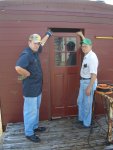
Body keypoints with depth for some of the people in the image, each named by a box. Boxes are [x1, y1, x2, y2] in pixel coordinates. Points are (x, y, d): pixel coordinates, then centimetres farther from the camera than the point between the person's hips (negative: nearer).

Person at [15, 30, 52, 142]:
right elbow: (18, 68, -38)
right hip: (30, 88, -9)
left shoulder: (35, 51, 7)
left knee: (36, 109, 21)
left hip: (37, 87, 10)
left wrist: (48, 34, 39)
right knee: (30, 111, 4)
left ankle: (35, 126, 40)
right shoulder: (26, 54, -22)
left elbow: (42, 43, 28)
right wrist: (28, 74, -23)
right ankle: (29, 133, 21)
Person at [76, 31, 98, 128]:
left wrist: (89, 87, -27)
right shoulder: (86, 55, 5)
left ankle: (87, 123, 23)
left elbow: (94, 74, -26)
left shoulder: (92, 57, -23)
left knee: (87, 103, 4)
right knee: (80, 101, 19)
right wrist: (81, 36, 38)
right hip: (83, 81, 10)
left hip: (89, 82, -9)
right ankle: (81, 118, 38)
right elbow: (86, 43, 29)